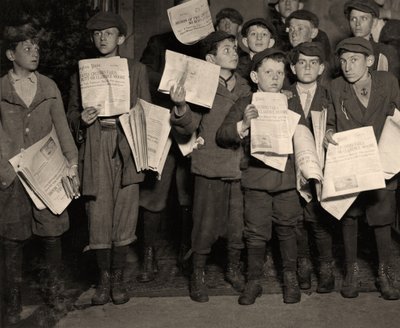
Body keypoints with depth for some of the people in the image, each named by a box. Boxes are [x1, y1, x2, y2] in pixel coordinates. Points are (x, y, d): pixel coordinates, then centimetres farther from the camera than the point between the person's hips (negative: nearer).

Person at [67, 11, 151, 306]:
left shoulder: (137, 70, 12)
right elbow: (71, 113, 16)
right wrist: (81, 119, -6)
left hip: (126, 151, 0)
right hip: (95, 153, 1)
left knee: (124, 217, -1)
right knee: (98, 218, -2)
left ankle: (118, 278, 15)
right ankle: (104, 277, 16)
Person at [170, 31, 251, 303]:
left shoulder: (245, 87, 9)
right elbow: (188, 127, -13)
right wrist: (180, 107, -31)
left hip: (240, 165, 4)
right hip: (211, 167, -4)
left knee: (239, 222, 10)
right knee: (207, 223, 3)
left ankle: (234, 269, 31)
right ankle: (198, 275, 21)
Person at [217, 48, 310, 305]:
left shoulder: (292, 107, 10)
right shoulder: (244, 106, 3)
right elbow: (222, 136, -4)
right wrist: (243, 125, -20)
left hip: (287, 177, 2)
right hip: (256, 177, -1)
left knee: (287, 228, 10)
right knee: (257, 232, 3)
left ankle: (290, 278, 27)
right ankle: (254, 281, 18)